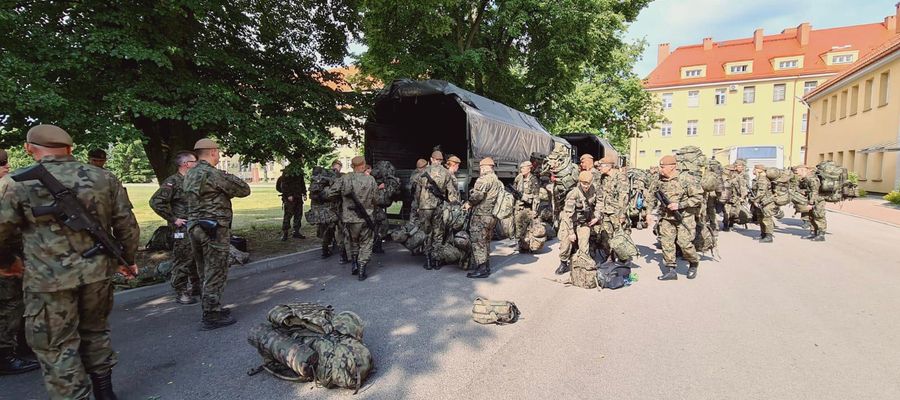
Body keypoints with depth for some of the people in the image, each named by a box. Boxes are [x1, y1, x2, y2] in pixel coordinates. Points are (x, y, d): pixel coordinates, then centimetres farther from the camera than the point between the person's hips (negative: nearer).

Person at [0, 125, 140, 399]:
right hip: (97, 272, 4)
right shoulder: (103, 178, 2)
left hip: (48, 279, -4)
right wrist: (128, 259, 20)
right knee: (95, 332, 21)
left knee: (57, 347, 9)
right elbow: (127, 226, 6)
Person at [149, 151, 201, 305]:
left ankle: (197, 286, 28)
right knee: (182, 260, -2)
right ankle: (180, 293, 7)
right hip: (183, 229, -8)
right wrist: (173, 219, -16)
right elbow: (155, 202, -18)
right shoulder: (172, 182, -12)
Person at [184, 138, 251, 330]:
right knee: (216, 274, 0)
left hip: (194, 227, 9)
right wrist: (231, 179, 8)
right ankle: (211, 317, 7)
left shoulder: (189, 175, 11)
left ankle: (211, 309, 29)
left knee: (206, 273, 18)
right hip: (214, 230, -9)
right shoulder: (214, 174, -16)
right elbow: (244, 190, -12)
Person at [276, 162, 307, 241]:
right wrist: (288, 195, -19)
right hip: (289, 198, -7)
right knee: (288, 215, -8)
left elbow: (302, 184, 22)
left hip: (298, 198, 7)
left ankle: (296, 232, 17)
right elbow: (283, 185, -12)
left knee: (298, 215, 8)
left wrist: (304, 193, 12)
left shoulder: (300, 173, 15)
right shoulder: (287, 173, -7)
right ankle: (284, 234, -2)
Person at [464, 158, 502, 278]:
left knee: (478, 242, -4)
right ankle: (486, 267, 26)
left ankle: (481, 269, -3)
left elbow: (478, 194, -23)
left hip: (481, 215, -9)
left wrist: (469, 203, -6)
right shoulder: (497, 181, 18)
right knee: (486, 241, 18)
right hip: (492, 215, 10)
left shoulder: (485, 178, -12)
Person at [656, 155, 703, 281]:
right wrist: (661, 214, 13)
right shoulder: (661, 180, 6)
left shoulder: (686, 179, -12)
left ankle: (694, 264, 19)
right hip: (667, 217, 6)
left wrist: (680, 205, -19)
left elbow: (698, 197, -12)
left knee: (684, 242, -9)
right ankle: (670, 270, 6)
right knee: (666, 242, -2)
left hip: (684, 217, -5)